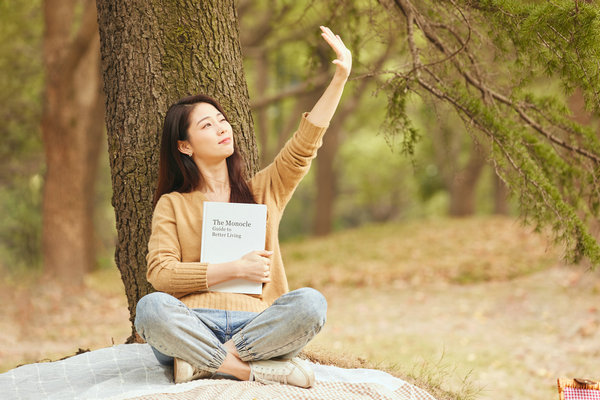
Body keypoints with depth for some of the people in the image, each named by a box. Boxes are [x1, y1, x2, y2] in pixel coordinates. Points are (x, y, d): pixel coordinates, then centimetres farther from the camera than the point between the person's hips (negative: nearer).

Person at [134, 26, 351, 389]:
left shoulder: (262, 192, 21)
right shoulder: (172, 205, 13)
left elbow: (303, 147, 8)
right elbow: (160, 273, 0)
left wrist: (340, 79, -1)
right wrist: (235, 269, -7)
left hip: (256, 324, 2)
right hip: (194, 323, -2)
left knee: (309, 303, -29)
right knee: (151, 307, -34)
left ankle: (206, 362, -25)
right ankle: (254, 369, -32)